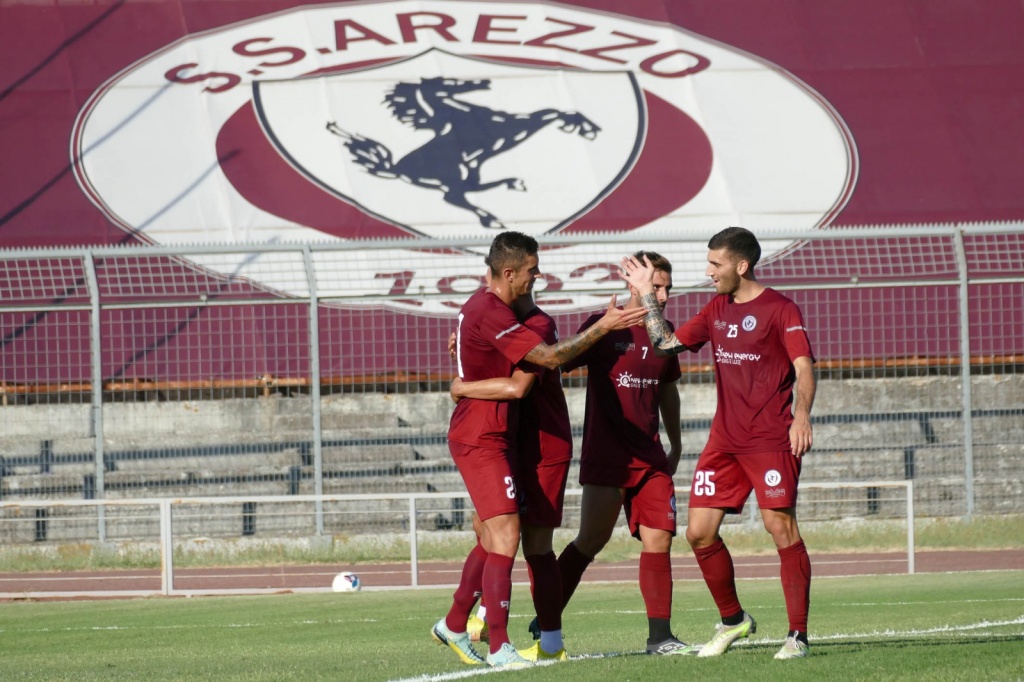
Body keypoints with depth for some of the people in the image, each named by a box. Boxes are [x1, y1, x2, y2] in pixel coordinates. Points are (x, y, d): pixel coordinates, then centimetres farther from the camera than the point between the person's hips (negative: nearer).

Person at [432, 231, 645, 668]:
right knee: (506, 534, -15)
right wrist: (603, 327, -20)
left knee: (492, 539, 17)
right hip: (481, 439, -11)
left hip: (487, 437, 11)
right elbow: (550, 357, -24)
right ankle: (499, 648, -16)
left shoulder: (482, 305, 12)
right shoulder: (491, 314, -21)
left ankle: (454, 626, 28)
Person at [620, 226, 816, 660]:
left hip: (771, 441, -7)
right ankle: (732, 620, 20)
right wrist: (647, 294, 15)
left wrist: (801, 416, -29)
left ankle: (798, 636, -8)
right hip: (724, 441, 7)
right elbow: (667, 343, 20)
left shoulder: (780, 310, -7)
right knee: (699, 531, 2)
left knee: (781, 528, -13)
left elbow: (803, 366, -15)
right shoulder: (717, 310, 15)